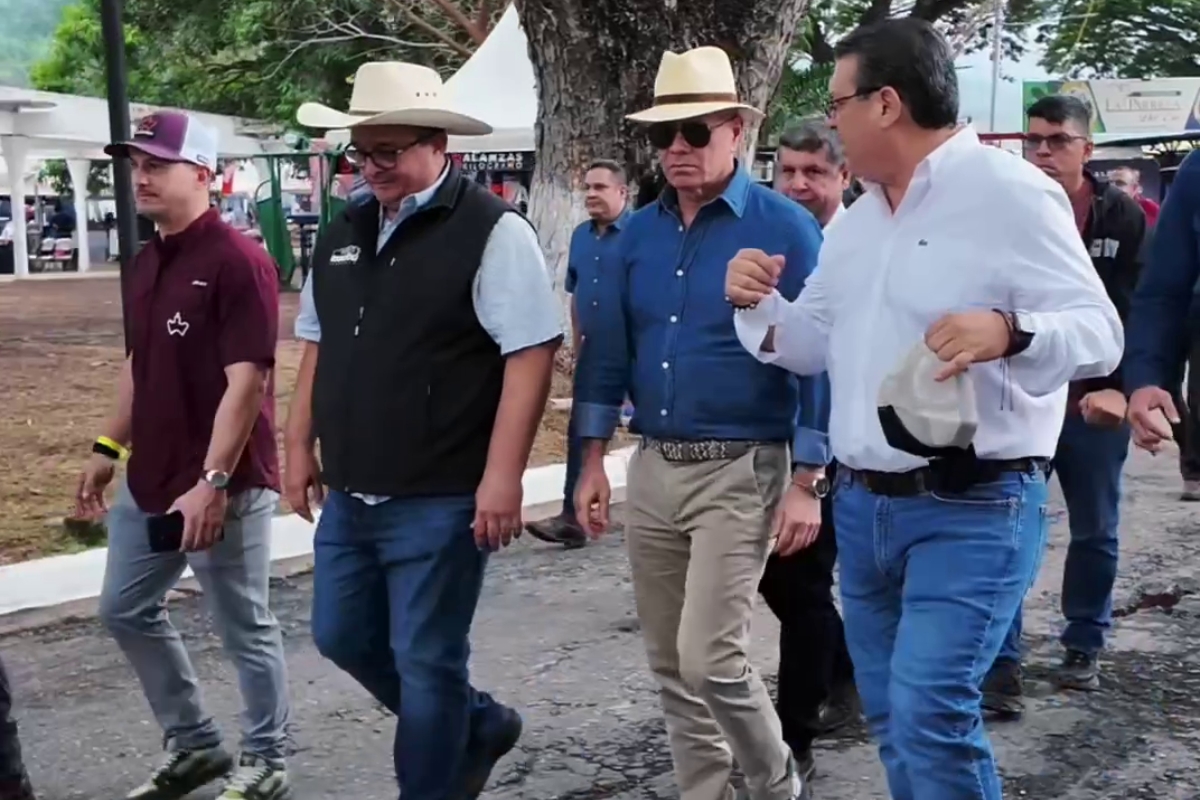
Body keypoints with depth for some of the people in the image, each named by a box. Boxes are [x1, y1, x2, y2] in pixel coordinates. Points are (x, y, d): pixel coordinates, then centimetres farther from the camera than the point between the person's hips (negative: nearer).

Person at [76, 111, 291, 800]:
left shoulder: (238, 260, -16)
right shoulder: (148, 262, 11)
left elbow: (247, 381, -21)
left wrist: (214, 482, -25)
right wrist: (109, 448, 20)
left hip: (222, 488, -9)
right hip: (148, 482, 9)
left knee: (245, 627, 5)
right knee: (127, 611, 17)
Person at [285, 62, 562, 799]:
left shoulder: (491, 231, -12)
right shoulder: (345, 234, 10)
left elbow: (531, 356, -17)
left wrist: (502, 477, -21)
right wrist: (301, 446, 15)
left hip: (438, 500, -8)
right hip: (350, 495, 8)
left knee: (426, 664, 3)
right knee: (343, 637, 18)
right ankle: (477, 725, 38)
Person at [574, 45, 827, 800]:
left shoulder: (786, 227, -9)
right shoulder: (639, 232, 7)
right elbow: (610, 347, 11)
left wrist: (807, 483, -13)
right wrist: (594, 461, 8)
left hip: (742, 470, -6)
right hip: (653, 468, 6)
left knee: (710, 657, -9)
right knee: (671, 665, 12)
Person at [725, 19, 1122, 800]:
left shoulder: (1009, 192, -11)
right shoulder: (853, 223, 13)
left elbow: (1099, 331, -16)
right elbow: (816, 344, 18)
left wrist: (1009, 331, -36)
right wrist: (760, 304, -2)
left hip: (973, 509, -8)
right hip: (862, 505, 8)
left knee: (929, 712, -17)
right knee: (892, 718, 16)